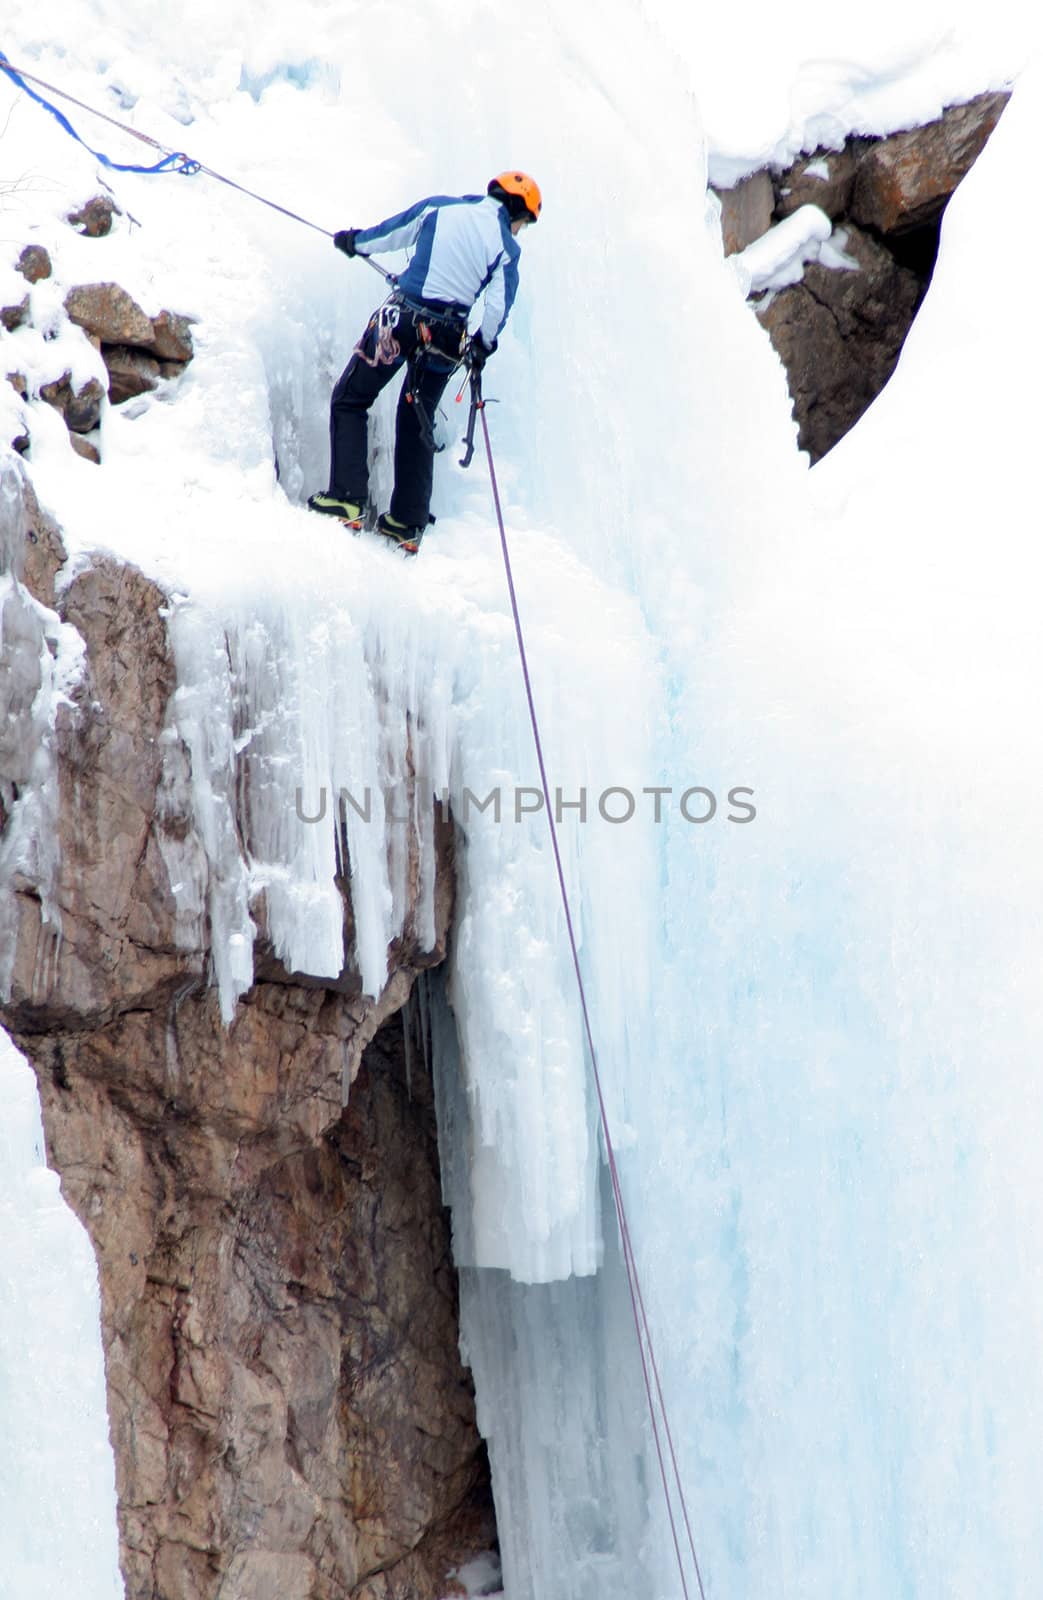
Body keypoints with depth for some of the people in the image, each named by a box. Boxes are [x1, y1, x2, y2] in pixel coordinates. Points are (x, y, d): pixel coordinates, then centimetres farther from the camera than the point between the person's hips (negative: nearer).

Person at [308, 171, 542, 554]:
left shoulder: (439, 207, 4)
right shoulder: (506, 246, 3)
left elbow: (391, 233, 15)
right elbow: (498, 308, 1)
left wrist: (355, 241, 34)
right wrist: (483, 345, 19)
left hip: (400, 320, -1)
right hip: (447, 339, 2)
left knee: (350, 400, 10)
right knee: (416, 424, 16)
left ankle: (348, 497, -3)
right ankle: (407, 522, 15)